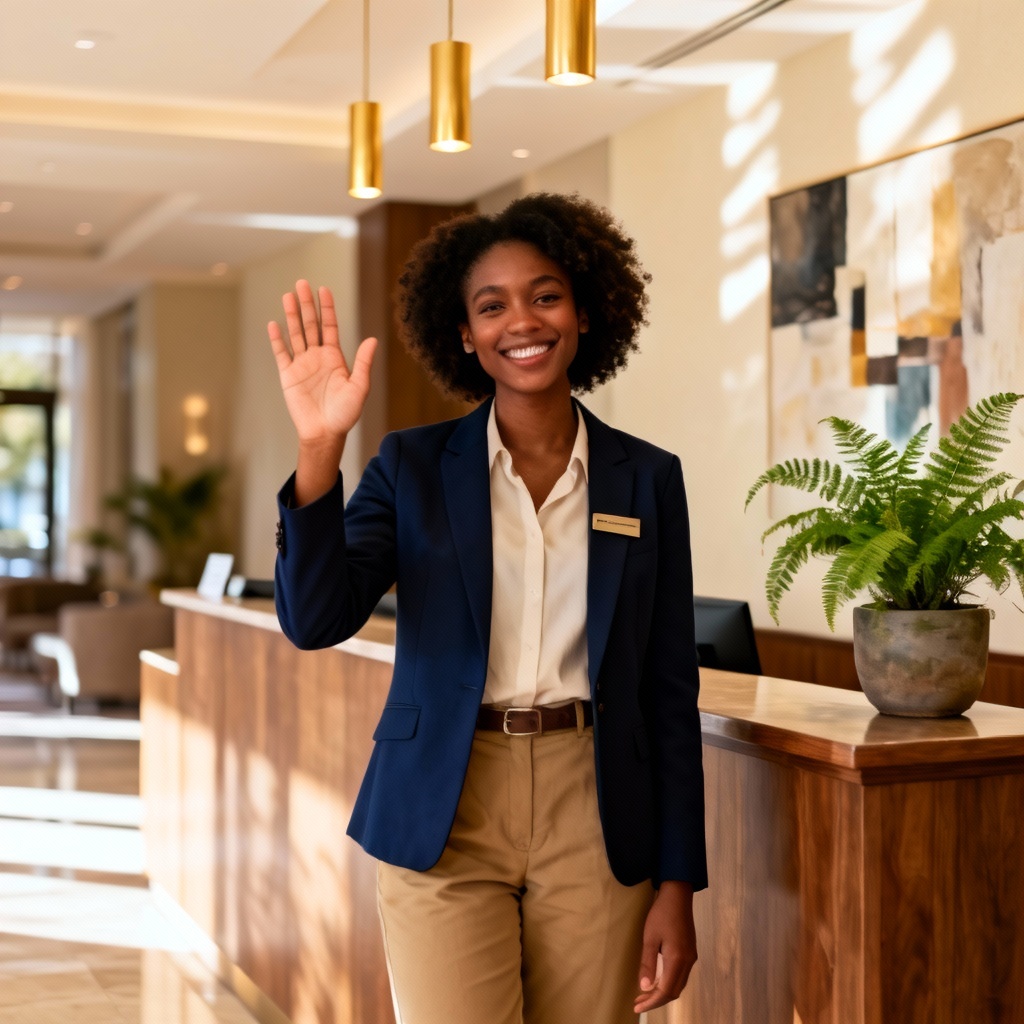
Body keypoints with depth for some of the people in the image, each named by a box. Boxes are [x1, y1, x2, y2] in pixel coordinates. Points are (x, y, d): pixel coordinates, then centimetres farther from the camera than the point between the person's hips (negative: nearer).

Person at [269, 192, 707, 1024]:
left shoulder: (647, 478, 4)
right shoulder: (413, 467, 2)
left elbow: (670, 688, 4)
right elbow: (316, 620, -11)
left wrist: (678, 882, 1)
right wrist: (320, 448, -23)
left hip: (595, 819, 1)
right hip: (447, 817, -1)